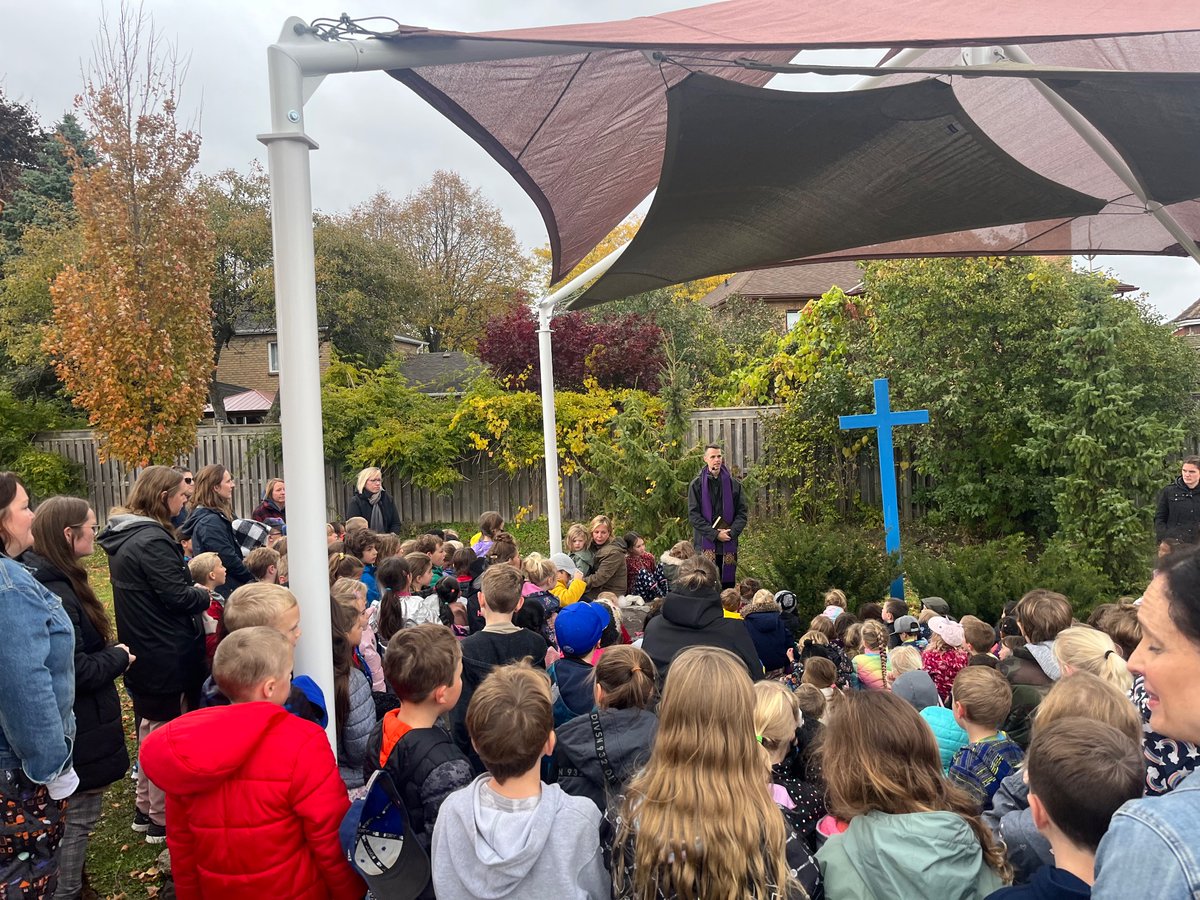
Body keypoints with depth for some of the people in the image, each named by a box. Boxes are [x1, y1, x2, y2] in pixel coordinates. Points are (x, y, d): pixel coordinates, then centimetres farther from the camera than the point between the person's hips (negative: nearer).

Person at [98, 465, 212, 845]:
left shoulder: (124, 537, 8)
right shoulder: (152, 541, -23)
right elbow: (179, 597, -22)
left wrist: (193, 588, 7)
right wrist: (205, 594, -3)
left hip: (143, 652, 10)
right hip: (166, 657, -10)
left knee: (150, 729, 21)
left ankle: (146, 809, 35)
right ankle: (164, 820, 16)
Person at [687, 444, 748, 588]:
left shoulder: (733, 484, 8)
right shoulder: (697, 484, 2)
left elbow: (742, 513, 6)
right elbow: (693, 515, -4)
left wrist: (731, 532, -10)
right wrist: (715, 534, -12)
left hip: (729, 544, 2)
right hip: (705, 542, -2)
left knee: (728, 584, 5)